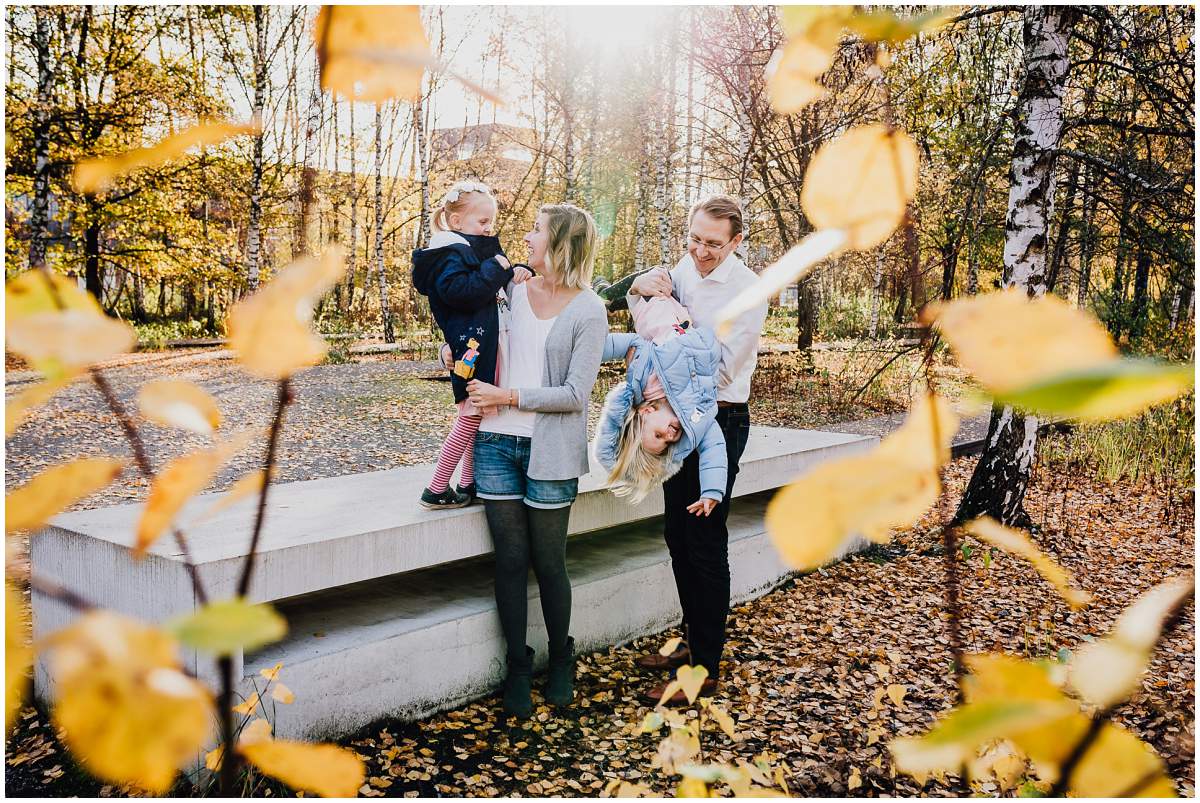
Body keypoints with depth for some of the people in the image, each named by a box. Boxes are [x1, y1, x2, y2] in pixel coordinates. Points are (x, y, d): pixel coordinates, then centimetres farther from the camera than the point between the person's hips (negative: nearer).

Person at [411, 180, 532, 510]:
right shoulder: (449, 254, -12)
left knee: (478, 415, 15)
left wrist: (516, 273, 5)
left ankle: (468, 484, 26)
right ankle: (436, 491, 4)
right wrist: (495, 270, -19)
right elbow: (460, 291, -27)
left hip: (487, 343, 10)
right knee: (471, 416, -6)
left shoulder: (479, 250, 19)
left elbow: (496, 288, 26)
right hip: (470, 344, -10)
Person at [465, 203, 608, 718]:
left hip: (550, 449, -3)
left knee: (548, 563, 7)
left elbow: (575, 393, -12)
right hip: (497, 442, 4)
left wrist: (507, 396, -11)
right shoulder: (511, 292, 7)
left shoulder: (588, 310, -6)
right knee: (510, 560, 7)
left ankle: (561, 659, 29)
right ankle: (517, 666, 22)